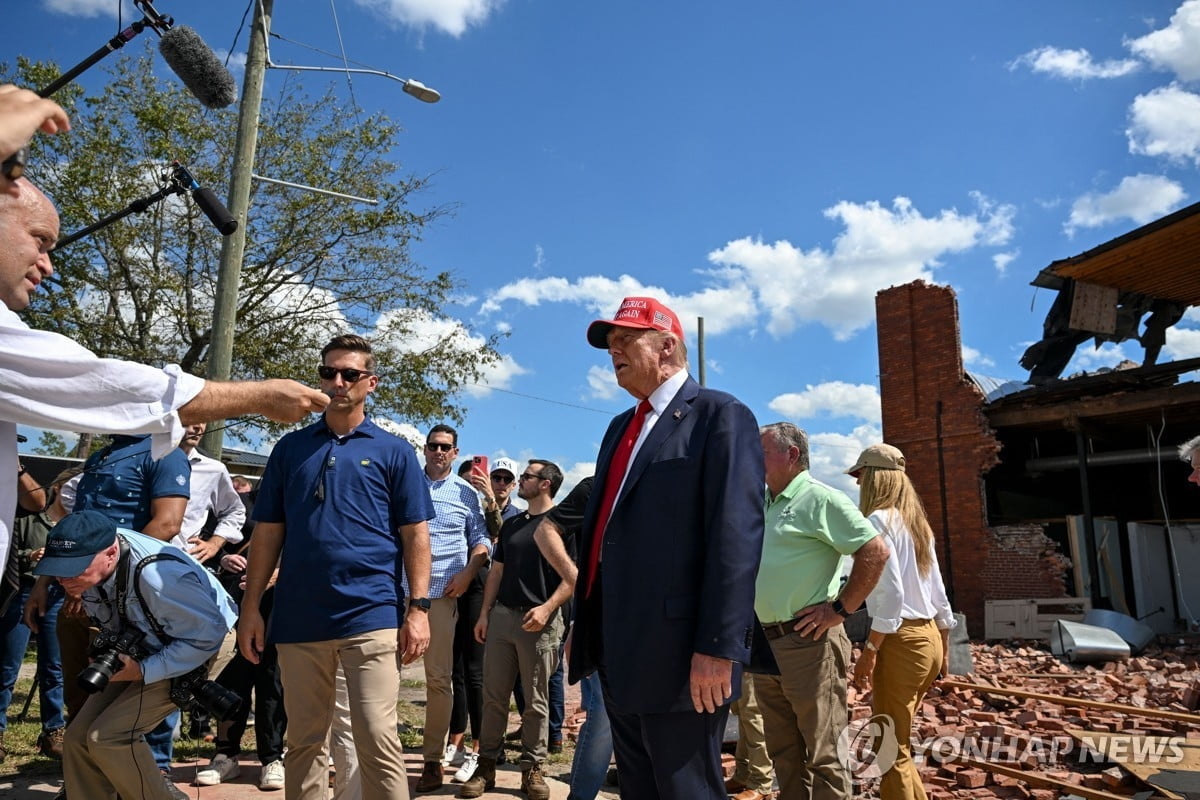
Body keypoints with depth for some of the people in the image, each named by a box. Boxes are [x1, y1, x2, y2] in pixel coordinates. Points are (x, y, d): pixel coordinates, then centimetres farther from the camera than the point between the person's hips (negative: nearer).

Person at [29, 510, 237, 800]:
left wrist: (144, 671, -27)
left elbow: (208, 634, -31)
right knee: (79, 737, 1)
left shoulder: (156, 577, -40)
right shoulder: (90, 563, -15)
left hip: (197, 654, -8)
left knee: (109, 736, -18)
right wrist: (104, 654, -3)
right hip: (142, 651, 8)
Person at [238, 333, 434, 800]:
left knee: (377, 739, -5)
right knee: (304, 741, 12)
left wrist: (419, 608, -6)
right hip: (298, 618, 3)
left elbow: (415, 535, 2)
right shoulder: (290, 448, 13)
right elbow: (268, 532, 12)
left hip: (371, 616, -3)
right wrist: (251, 606, 6)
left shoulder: (393, 451, 5)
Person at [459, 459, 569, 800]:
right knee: (494, 696, 7)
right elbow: (497, 571, 17)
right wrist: (485, 613, 8)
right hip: (501, 616, 5)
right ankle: (486, 765, 16)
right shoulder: (511, 525, 16)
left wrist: (547, 607, -20)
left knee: (536, 700, 4)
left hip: (539, 621, -5)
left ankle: (532, 768, 14)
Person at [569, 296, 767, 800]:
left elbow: (737, 534, -17)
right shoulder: (622, 426, 19)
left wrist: (718, 647, -21)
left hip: (677, 655, -8)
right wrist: (584, 625, 18)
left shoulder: (720, 415, -7)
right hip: (619, 653, 8)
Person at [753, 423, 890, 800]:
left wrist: (840, 609, -15)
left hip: (808, 643, -8)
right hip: (766, 645, 8)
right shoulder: (764, 507, 15)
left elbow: (876, 551, -15)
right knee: (784, 754, 16)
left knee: (822, 754, 1)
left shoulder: (818, 498, -8)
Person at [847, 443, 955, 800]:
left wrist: (868, 652, -17)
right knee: (897, 743, 19)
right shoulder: (917, 521, 14)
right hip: (928, 637, 9)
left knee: (892, 751, 0)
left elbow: (891, 594, -20)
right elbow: (939, 593, 17)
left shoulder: (880, 519, -12)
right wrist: (943, 651, 23)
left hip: (901, 640, -9)